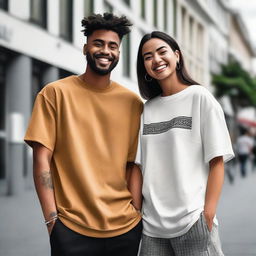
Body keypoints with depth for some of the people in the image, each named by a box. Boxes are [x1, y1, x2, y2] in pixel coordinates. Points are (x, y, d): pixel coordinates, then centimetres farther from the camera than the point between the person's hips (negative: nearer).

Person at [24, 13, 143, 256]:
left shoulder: (132, 102, 7)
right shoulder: (56, 93, -1)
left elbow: (133, 164, 10)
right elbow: (42, 158, -5)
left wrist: (138, 210, 0)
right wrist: (51, 218, -10)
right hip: (72, 228, -3)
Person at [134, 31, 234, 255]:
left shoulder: (200, 97, -1)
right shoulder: (147, 109, 11)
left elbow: (217, 161, -5)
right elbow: (139, 165, 10)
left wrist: (208, 215, -12)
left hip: (192, 220, -4)